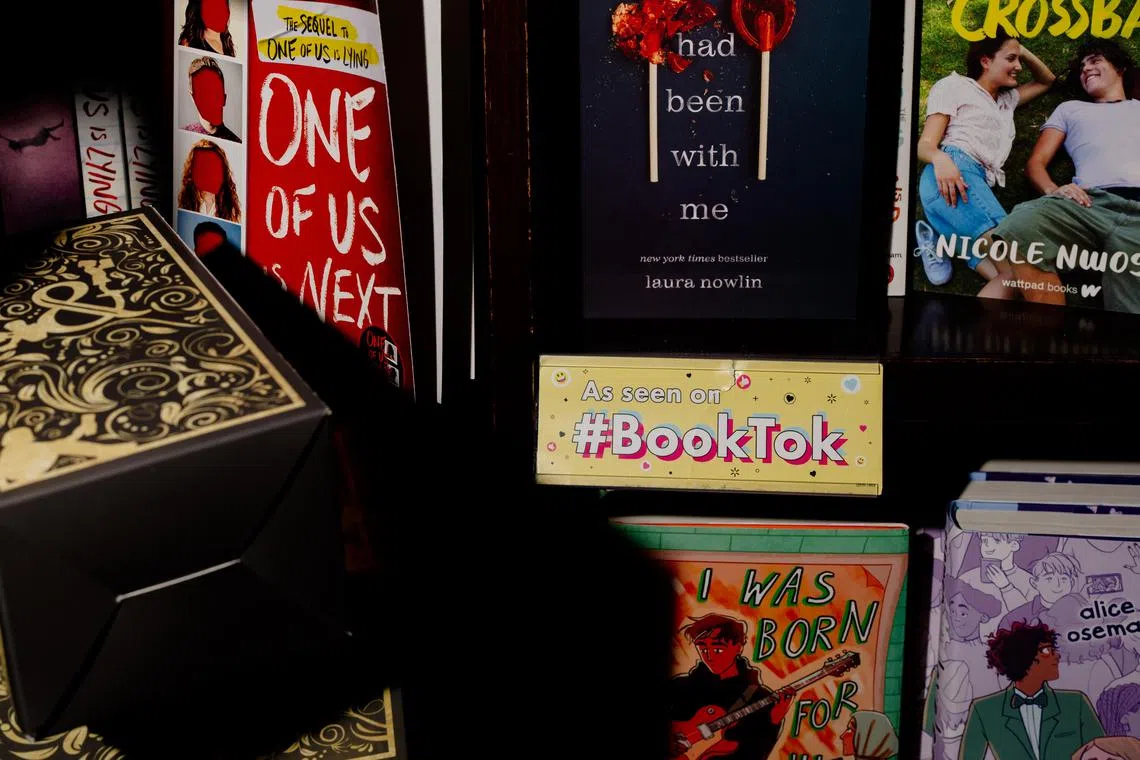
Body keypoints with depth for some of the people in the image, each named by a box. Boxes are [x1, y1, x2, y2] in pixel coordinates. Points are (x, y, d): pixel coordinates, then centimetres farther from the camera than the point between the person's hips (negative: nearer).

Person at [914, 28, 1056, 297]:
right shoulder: (955, 86, 17)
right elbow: (925, 145, 5)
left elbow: (1046, 80, 56)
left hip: (982, 186, 8)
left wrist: (1023, 51, 36)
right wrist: (940, 158, -20)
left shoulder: (1006, 99, 39)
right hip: (953, 173, -8)